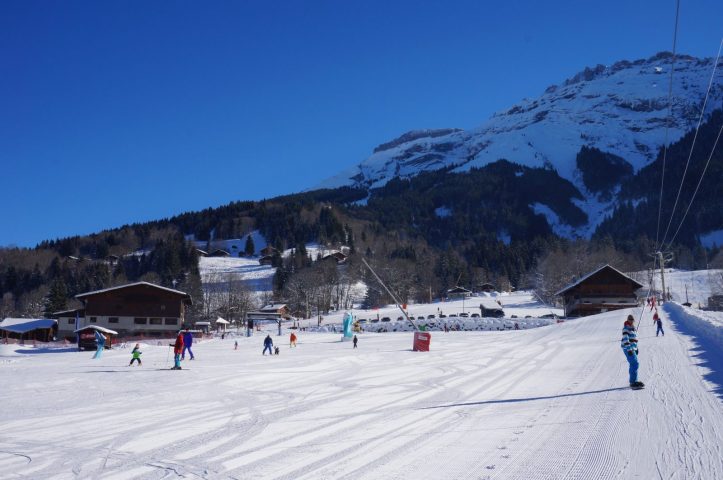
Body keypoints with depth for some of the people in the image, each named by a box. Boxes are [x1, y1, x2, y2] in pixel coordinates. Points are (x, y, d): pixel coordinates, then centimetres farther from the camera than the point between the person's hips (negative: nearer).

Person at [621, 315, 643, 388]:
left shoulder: (632, 328, 17)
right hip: (628, 349, -10)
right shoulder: (626, 328, -12)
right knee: (635, 364, -15)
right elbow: (625, 339, -20)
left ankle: (633, 381, 21)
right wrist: (629, 349, -26)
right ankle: (633, 381, -16)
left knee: (633, 364, 13)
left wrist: (636, 348, 25)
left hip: (632, 349, 10)